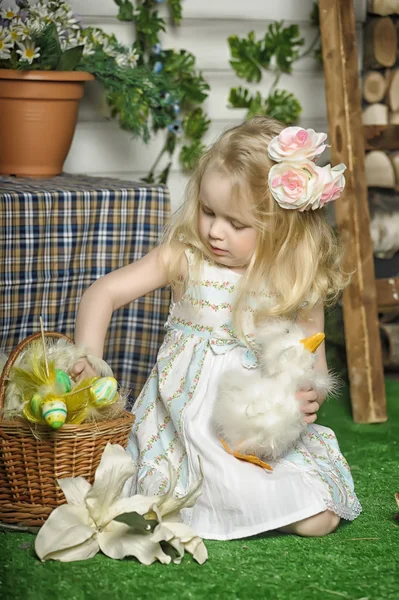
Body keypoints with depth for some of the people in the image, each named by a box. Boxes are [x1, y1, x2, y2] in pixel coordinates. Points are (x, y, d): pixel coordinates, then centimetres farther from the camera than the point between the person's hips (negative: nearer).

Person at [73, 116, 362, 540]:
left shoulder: (300, 282, -4)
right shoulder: (185, 259, -7)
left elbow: (312, 361, 5)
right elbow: (105, 292, -8)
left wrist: (309, 398, -18)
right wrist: (87, 359, -23)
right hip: (188, 420, -1)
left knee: (319, 520, -11)